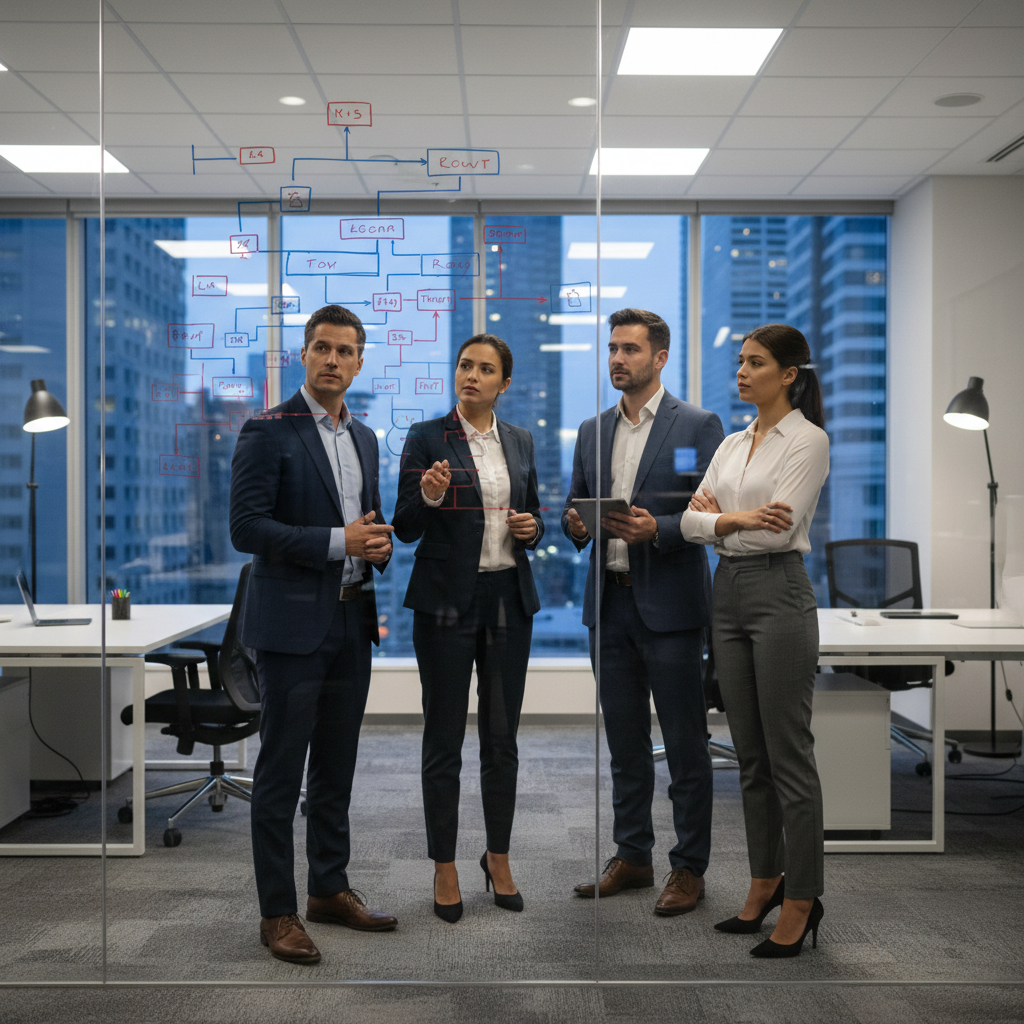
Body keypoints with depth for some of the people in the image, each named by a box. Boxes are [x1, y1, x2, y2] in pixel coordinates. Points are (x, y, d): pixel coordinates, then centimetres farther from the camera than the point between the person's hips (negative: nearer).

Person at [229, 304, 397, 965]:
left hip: (353, 621, 7)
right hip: (294, 621, -7)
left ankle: (330, 889, 28)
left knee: (337, 766, 15)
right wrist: (337, 541, -19)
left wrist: (379, 544, -1)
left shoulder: (364, 438, 14)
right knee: (282, 770, 1)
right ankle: (278, 911, 13)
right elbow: (247, 527, -14)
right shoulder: (268, 432, -7)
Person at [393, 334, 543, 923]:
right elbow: (406, 529, -6)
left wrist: (532, 528, -5)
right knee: (444, 738, 3)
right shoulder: (426, 438, -3)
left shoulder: (520, 441, 10)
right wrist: (429, 497, -25)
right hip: (447, 601, -4)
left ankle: (499, 858, 26)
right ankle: (445, 868, 17)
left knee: (503, 736, 11)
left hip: (509, 599, 4)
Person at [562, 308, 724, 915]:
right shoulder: (593, 431, 14)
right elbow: (576, 504, 17)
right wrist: (575, 523, -6)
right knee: (625, 742, 14)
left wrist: (657, 529, -22)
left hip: (669, 603, -5)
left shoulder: (698, 425, -3)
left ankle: (690, 867, 15)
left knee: (686, 745, 2)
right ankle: (632, 857, 26)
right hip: (609, 602, 6)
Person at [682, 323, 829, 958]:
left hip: (779, 595, -8)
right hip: (729, 595, 8)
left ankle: (802, 899, 12)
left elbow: (777, 528, -20)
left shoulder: (807, 439, -9)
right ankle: (766, 882, 27)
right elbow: (691, 521, 6)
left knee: (789, 756, -1)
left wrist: (719, 517, -7)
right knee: (751, 754, 14)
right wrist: (735, 518, -13)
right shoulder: (733, 443, 14)